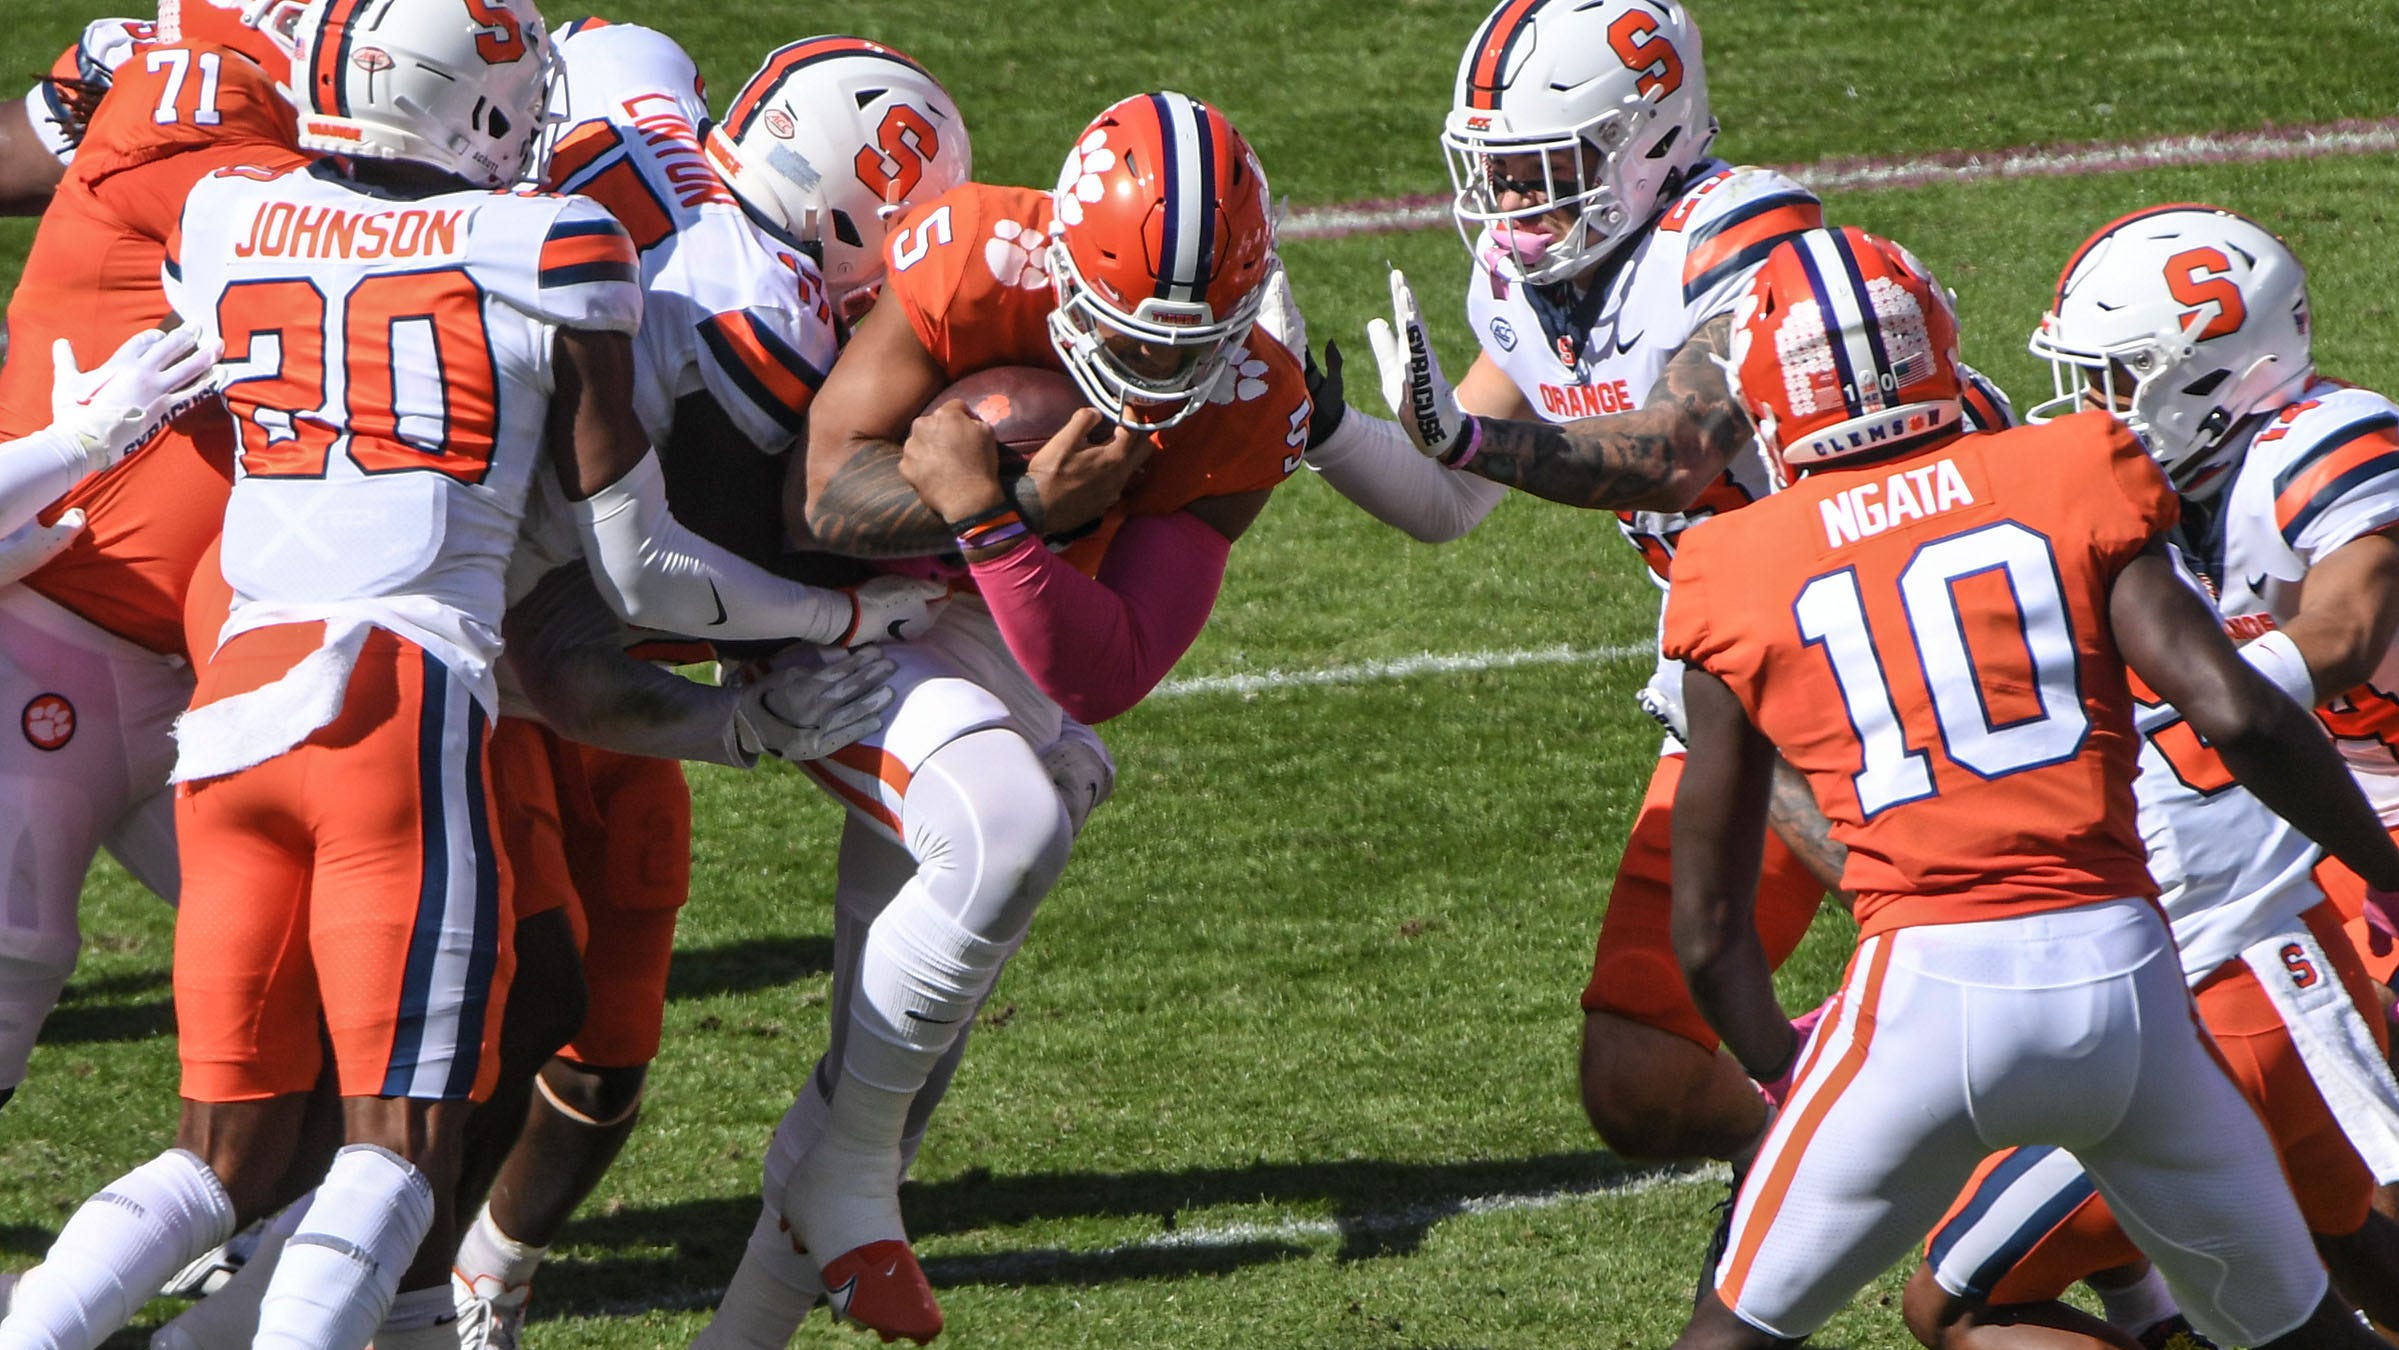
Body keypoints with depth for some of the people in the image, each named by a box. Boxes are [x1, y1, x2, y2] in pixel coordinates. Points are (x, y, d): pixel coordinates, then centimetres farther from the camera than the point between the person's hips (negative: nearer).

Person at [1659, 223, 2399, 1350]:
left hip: (1929, 991, -1)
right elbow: (2234, 713, -5)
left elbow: (1709, 931, 12)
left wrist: (1784, 1075, 29)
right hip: (2121, 974, 1)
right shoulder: (2069, 485, 7)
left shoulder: (1745, 580, 9)